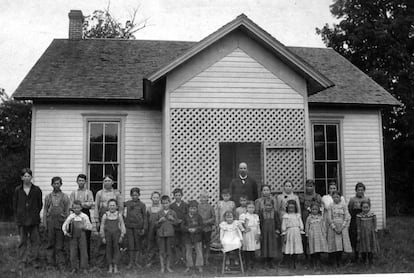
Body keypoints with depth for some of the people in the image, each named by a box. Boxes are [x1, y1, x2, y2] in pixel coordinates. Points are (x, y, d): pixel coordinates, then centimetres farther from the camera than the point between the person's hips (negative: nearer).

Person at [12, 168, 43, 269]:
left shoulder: (36, 190, 0)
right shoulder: (17, 190, 2)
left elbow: (40, 204, 8)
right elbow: (15, 205, 8)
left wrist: (36, 214, 4)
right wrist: (17, 217, 3)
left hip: (34, 219, 0)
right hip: (22, 219, 0)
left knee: (35, 240, 2)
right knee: (23, 241, 5)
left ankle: (33, 260, 13)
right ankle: (22, 261, 14)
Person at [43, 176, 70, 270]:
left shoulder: (65, 197, 6)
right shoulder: (48, 197, 10)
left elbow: (67, 211, 5)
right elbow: (45, 210, 10)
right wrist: (45, 223, 2)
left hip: (61, 222, -1)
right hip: (50, 221, 2)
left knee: (60, 244, 0)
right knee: (50, 243, 5)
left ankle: (60, 263, 5)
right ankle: (51, 262, 14)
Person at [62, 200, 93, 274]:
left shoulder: (84, 216, -1)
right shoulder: (71, 216, 3)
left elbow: (90, 227, -2)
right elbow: (64, 225, 8)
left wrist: (84, 227, -20)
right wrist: (65, 232, -9)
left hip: (82, 236, -1)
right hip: (73, 237, 1)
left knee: (83, 252, -1)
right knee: (73, 253, 3)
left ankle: (84, 268, 8)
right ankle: (74, 268, 16)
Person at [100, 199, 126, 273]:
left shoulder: (119, 215, 2)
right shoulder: (105, 215, 1)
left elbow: (122, 226, 4)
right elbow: (102, 227, 5)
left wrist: (121, 236, -1)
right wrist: (103, 237, 2)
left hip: (116, 234, 0)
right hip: (108, 234, 0)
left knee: (116, 249, 0)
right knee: (109, 250, 4)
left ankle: (115, 267, 8)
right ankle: (110, 267, 12)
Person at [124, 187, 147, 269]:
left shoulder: (142, 205, 2)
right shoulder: (127, 204, 6)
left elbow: (145, 217, 2)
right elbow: (124, 214, 17)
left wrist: (144, 228, -3)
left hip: (138, 226, -1)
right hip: (129, 226, 1)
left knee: (138, 243, 5)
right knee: (130, 243, 3)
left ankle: (137, 261, 17)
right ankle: (131, 261, 12)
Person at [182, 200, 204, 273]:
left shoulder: (198, 217, -2)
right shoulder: (186, 217, 1)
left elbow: (201, 226, -6)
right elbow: (182, 226, -3)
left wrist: (195, 229, -22)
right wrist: (188, 229, -19)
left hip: (197, 236, -1)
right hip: (188, 237, 1)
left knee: (199, 252, 2)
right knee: (188, 252, 10)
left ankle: (199, 266, 13)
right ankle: (189, 266, 23)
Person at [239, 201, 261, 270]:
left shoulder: (256, 216, 11)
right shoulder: (243, 215, -3)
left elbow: (258, 226, 12)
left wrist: (258, 235, 7)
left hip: (254, 236, 4)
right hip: (246, 235, -4)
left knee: (253, 250, 5)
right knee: (246, 250, -3)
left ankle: (252, 265, 15)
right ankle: (247, 265, 7)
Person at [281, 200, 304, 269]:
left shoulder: (298, 215, 8)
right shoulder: (285, 216, 1)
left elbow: (301, 225, 10)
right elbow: (283, 226, 0)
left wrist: (301, 233, 5)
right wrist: (284, 235, -4)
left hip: (297, 233, 2)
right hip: (289, 233, -2)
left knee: (296, 249, 3)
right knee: (289, 250, -5)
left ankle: (294, 263, 14)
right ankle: (289, 263, 5)